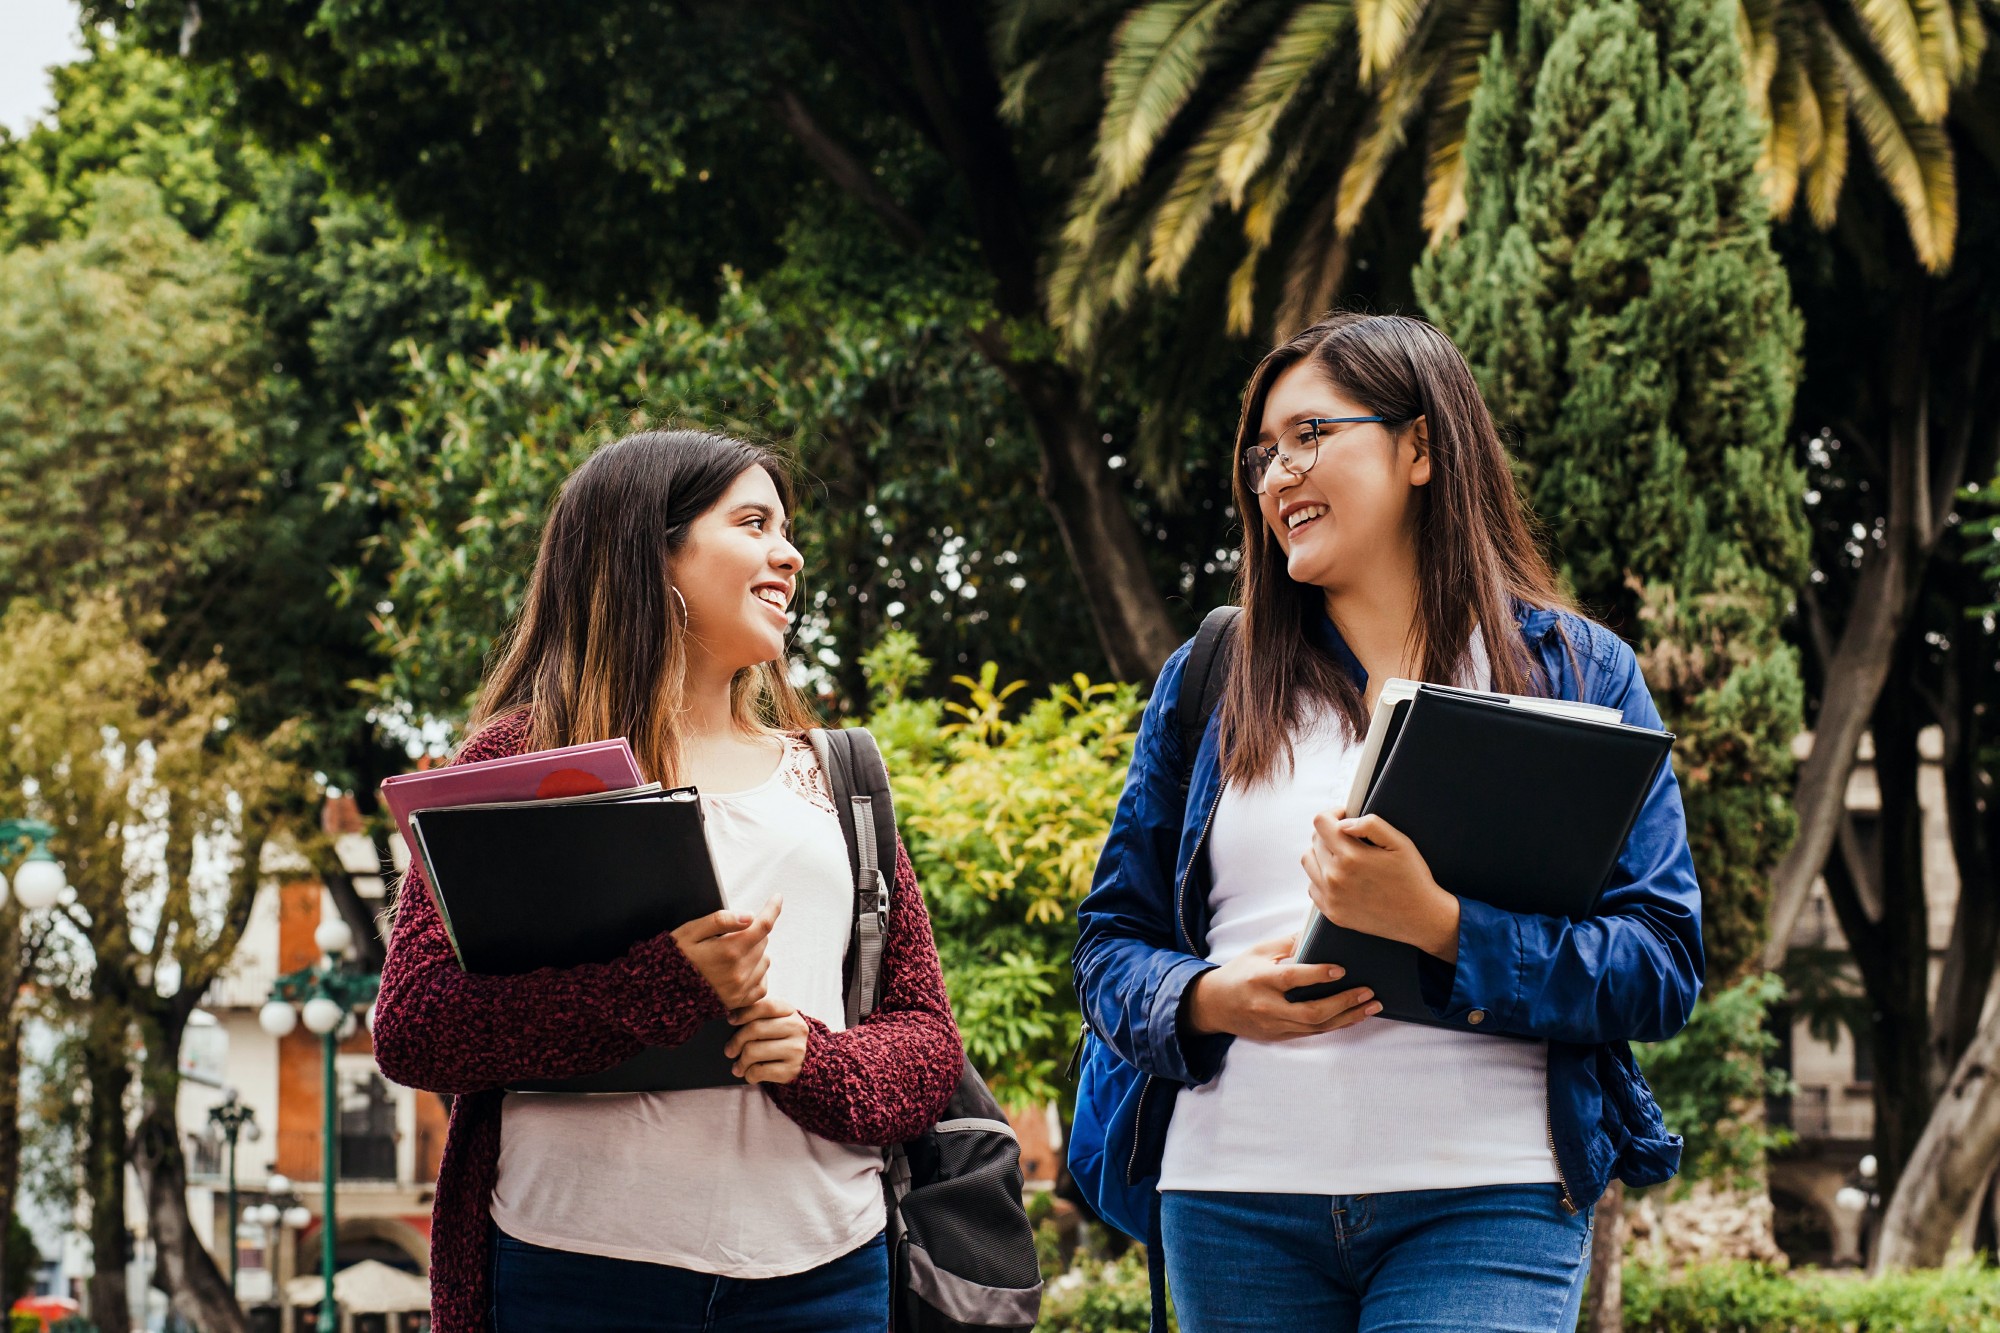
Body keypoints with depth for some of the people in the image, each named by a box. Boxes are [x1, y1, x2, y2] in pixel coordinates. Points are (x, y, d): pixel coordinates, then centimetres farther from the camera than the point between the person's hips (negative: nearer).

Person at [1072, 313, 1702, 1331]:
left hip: (1485, 1205, -2)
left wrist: (1437, 925, -16)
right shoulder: (1205, 683, 14)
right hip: (1234, 1201, 3)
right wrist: (1211, 999, -9)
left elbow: (1660, 970, -2)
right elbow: (1111, 944, 12)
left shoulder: (1573, 671, 7)